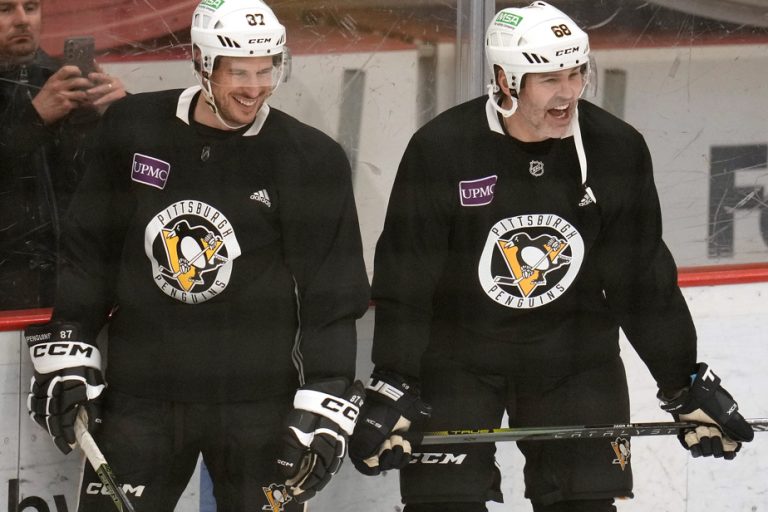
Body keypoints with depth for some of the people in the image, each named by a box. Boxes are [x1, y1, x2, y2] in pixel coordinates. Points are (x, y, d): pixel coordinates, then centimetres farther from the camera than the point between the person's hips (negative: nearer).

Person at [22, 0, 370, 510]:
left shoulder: (312, 160, -3)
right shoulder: (132, 130, 2)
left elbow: (333, 300, -3)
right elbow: (86, 250, 11)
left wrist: (322, 410, -9)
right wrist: (65, 356, 6)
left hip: (260, 405, -1)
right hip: (140, 396, 2)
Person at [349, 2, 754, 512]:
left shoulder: (619, 149, -9)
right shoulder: (440, 149, -17)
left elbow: (645, 278, 1)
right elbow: (403, 283, -13)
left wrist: (687, 383, 1)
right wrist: (390, 390, -17)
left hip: (575, 349, 3)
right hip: (455, 350, -3)